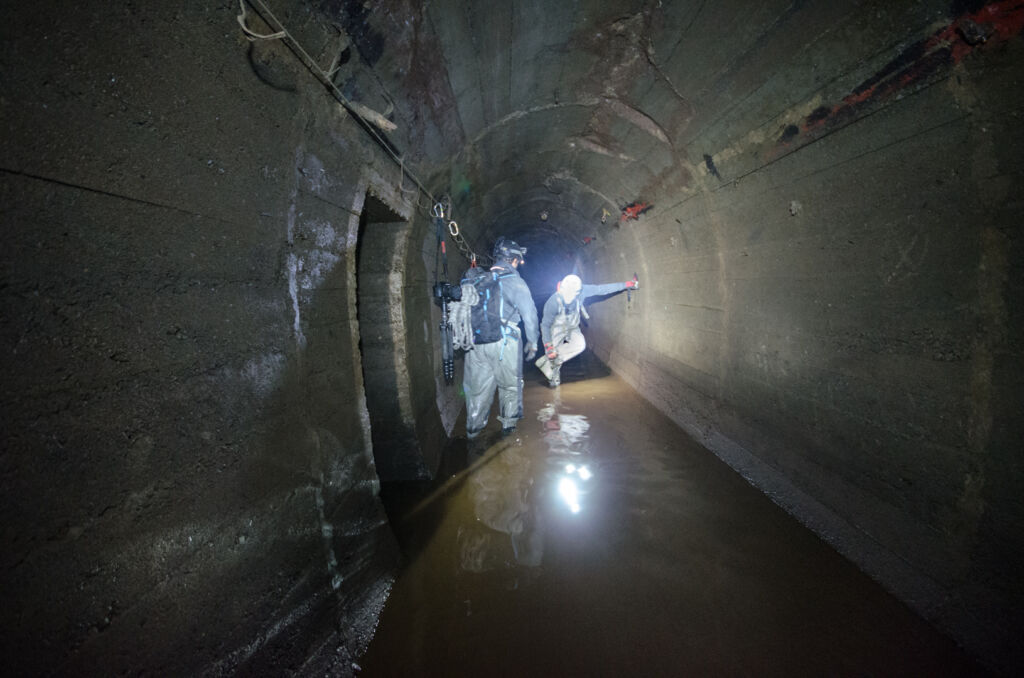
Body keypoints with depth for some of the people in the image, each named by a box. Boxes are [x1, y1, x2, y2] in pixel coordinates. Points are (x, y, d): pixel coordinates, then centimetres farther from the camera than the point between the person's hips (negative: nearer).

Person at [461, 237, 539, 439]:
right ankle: (508, 423, 24)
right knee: (510, 385, 15)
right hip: (504, 342, -4)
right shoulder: (514, 281, -4)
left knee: (478, 385, 14)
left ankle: (473, 428, 21)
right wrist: (532, 341, 2)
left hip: (476, 341, 4)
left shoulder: (478, 280, 9)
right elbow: (529, 314, -7)